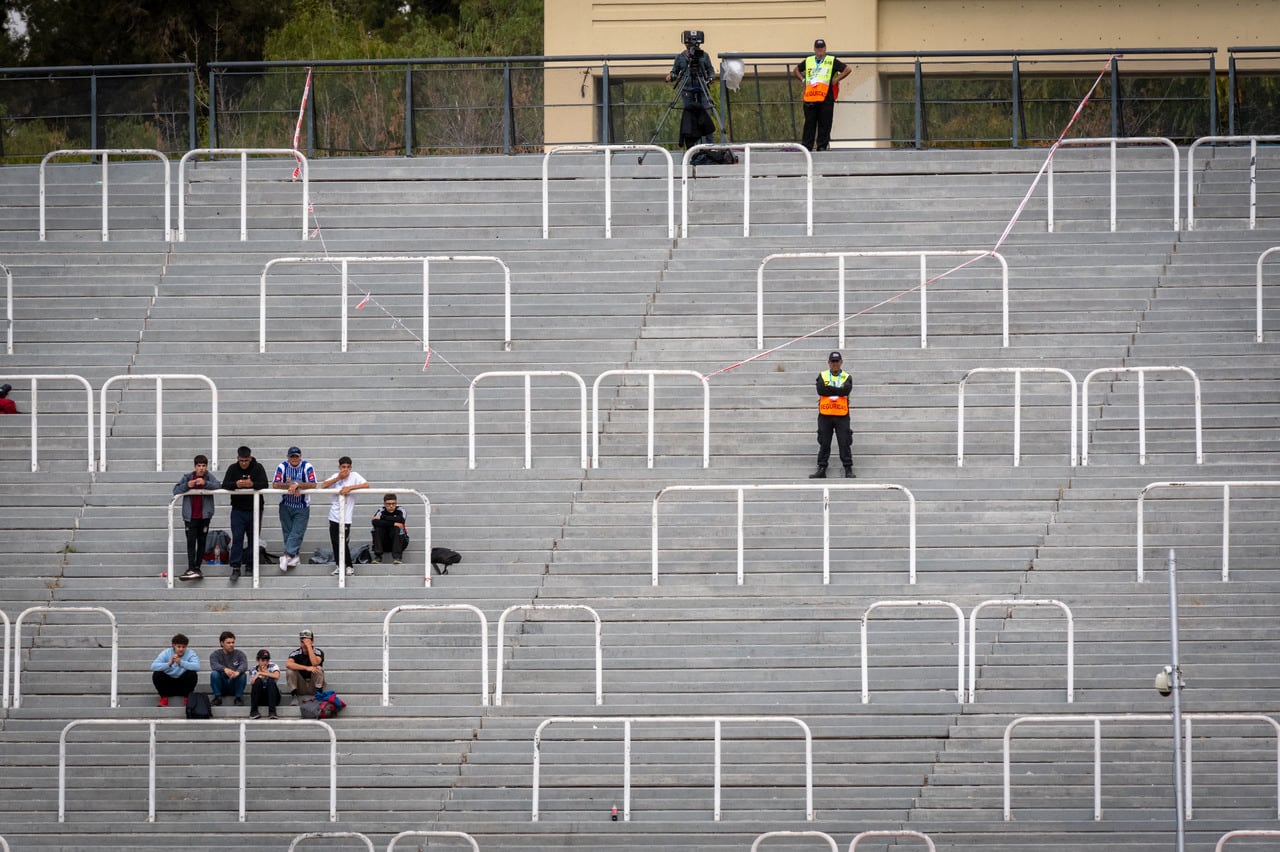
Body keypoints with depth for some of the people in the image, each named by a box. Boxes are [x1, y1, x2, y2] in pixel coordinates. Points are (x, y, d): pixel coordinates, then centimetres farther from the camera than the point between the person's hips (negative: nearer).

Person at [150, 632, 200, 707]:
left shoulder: (190, 654, -10)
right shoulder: (166, 653, -9)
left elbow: (197, 666, -31)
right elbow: (153, 666, -23)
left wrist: (181, 663, -44)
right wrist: (169, 664, -39)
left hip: (183, 684, 0)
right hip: (168, 685, 0)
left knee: (192, 674, -27)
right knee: (157, 674, -24)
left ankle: (187, 698, -7)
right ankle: (164, 698, -6)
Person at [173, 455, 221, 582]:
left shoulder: (208, 477, -1)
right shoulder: (187, 477, -1)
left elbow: (218, 486, -16)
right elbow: (176, 490, -6)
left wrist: (205, 483, -32)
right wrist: (187, 485, -24)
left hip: (204, 515, 1)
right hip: (190, 516, -1)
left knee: (202, 542, 7)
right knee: (191, 542, -8)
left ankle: (197, 568, 14)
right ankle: (191, 569, -13)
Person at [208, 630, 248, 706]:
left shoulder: (239, 654, 2)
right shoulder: (216, 654, 1)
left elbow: (244, 665, -18)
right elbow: (214, 665, -21)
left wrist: (237, 672, -43)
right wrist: (225, 669, -43)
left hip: (234, 687, 0)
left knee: (242, 675, -27)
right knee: (214, 674, -27)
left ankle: (239, 697, -13)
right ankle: (217, 697, -15)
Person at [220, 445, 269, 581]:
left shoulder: (258, 468, -3)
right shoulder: (233, 468, 1)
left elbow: (265, 485, -14)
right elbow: (224, 485, -9)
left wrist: (252, 484, -34)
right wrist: (236, 484, -31)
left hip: (254, 509, 0)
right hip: (238, 510, 0)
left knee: (253, 539, 6)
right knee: (237, 538, -7)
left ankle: (250, 565, 16)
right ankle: (236, 567, -8)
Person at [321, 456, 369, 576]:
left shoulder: (354, 476, -4)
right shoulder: (336, 476, 7)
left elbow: (366, 485, -16)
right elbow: (323, 486, -4)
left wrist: (350, 487, -24)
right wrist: (338, 478, -14)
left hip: (345, 516, -5)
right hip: (334, 515, 5)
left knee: (344, 542, -7)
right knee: (335, 542, 8)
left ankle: (349, 566, 7)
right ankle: (339, 565, 19)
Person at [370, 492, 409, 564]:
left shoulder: (400, 511, -9)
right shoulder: (381, 511, -7)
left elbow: (401, 520, -33)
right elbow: (375, 522, -28)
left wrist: (383, 517, -24)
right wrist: (393, 524, -33)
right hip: (385, 543, 1)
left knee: (397, 529, -29)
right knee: (378, 528, -23)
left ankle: (397, 557, -29)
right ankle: (377, 556, -22)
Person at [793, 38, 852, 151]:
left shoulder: (832, 61, 8)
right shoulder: (808, 61, 17)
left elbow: (848, 70, 6)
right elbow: (796, 70, 31)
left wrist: (835, 80, 0)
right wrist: (803, 80, 15)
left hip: (826, 98, -2)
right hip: (810, 98, 2)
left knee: (824, 124, -3)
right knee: (809, 123, 2)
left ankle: (822, 146, 1)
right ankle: (806, 146, 5)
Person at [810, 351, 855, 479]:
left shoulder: (847, 377, 7)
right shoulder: (822, 376, 9)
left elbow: (846, 390, -12)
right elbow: (820, 390, -9)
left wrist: (829, 390, -9)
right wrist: (837, 390, -9)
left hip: (842, 415, -1)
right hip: (825, 415, 1)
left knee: (845, 443, -2)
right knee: (824, 443, 4)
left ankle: (848, 469, 1)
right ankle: (821, 469, 7)